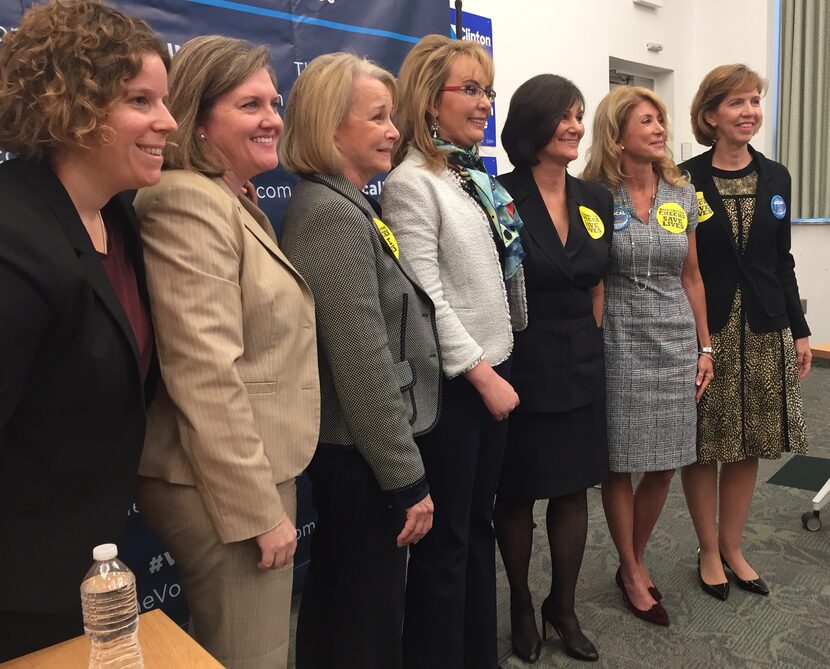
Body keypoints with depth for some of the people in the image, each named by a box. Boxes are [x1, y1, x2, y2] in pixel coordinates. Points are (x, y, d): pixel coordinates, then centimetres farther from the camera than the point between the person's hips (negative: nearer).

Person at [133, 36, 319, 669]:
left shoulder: (237, 202, 14)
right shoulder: (189, 202, -17)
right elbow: (206, 377, -24)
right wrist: (260, 510, -19)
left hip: (258, 474, 10)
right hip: (225, 488, -10)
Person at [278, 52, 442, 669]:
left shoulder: (342, 206, 12)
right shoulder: (334, 215, -19)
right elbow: (364, 365, -23)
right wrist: (408, 479, -16)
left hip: (350, 451, 10)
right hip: (362, 458, -10)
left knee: (335, 607, 23)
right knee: (369, 619, 7)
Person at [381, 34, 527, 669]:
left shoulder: (477, 176, 11)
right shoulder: (412, 183, -13)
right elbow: (425, 299, -19)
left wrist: (498, 367, 15)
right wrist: (481, 373, -16)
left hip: (493, 369, 8)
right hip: (451, 382, -8)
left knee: (480, 523, 18)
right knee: (445, 539, 5)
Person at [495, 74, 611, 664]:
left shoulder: (597, 200, 6)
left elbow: (596, 287, 14)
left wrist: (587, 344, 11)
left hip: (582, 368, 5)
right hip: (521, 367, -5)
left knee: (574, 490, 13)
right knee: (518, 493, 9)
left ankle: (563, 606, 33)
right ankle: (521, 608, 31)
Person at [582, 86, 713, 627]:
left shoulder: (682, 194, 7)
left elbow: (691, 276, 12)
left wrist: (705, 347, 11)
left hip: (675, 341, 4)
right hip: (618, 342, -4)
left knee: (664, 466, 9)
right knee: (620, 464, 5)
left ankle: (635, 561, 32)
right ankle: (633, 572, 25)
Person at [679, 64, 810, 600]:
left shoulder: (775, 177, 9)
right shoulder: (685, 180, -6)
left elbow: (782, 260, 12)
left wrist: (799, 330, 10)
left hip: (763, 330, 5)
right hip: (704, 329, -4)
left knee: (749, 446, 12)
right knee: (704, 447, 5)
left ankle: (732, 547, 29)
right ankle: (709, 551, 24)